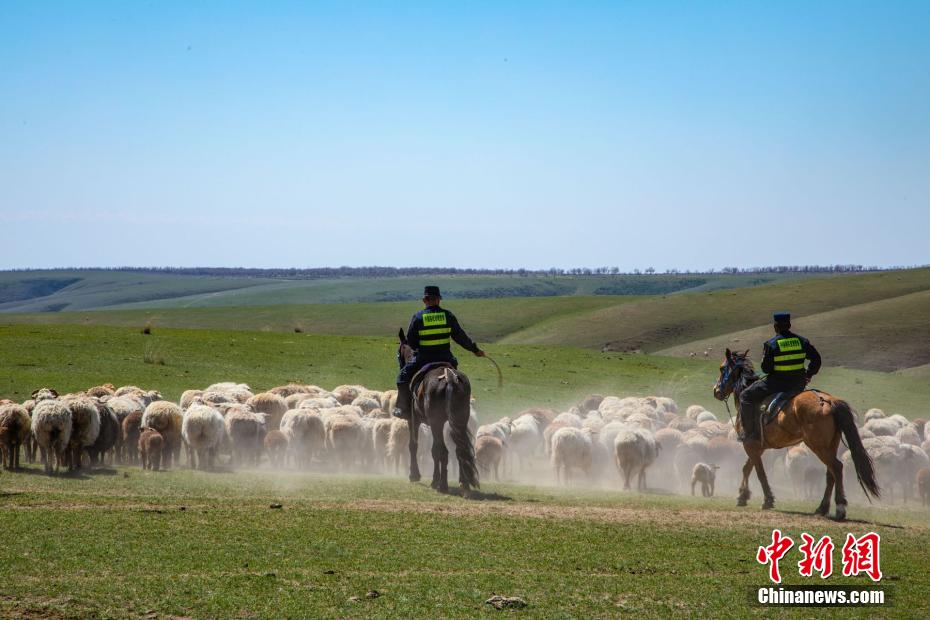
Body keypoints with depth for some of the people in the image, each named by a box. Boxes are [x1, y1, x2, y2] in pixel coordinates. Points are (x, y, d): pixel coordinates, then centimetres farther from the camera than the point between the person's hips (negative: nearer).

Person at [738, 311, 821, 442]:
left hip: (777, 382, -5)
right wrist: (809, 375, 21)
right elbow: (816, 359, 7)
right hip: (798, 384, 5)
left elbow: (766, 368, -11)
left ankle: (750, 432, 2)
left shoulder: (770, 344, -12)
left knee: (746, 397, 8)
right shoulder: (802, 341, 2)